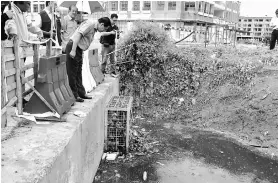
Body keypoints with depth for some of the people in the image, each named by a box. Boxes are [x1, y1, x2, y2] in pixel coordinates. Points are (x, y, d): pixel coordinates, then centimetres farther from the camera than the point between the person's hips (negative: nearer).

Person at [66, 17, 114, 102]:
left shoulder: (94, 28, 16)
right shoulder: (90, 23, -14)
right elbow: (79, 34, -23)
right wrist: (73, 50, -27)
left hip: (79, 49, 10)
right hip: (73, 48, -10)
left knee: (78, 73, 14)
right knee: (72, 73, -3)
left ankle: (81, 93, 23)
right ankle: (74, 95, 3)